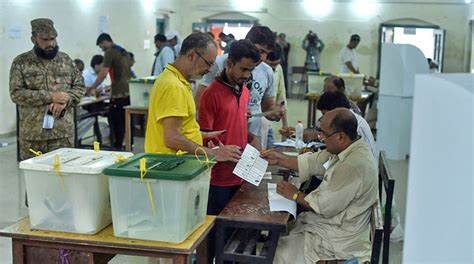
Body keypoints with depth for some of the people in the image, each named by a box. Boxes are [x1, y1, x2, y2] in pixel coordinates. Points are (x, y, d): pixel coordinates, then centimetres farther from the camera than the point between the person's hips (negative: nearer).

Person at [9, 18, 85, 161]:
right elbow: (16, 93, -8)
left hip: (63, 132, 2)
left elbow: (80, 86, 9)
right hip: (32, 133, -1)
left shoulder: (65, 59, 9)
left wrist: (65, 101, -12)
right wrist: (50, 97, -15)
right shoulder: (21, 62, 1)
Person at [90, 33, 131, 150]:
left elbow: (103, 73, -13)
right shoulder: (124, 51, 18)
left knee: (117, 121, -1)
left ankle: (118, 146, 4)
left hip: (118, 93, -8)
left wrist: (93, 88, -3)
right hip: (128, 91, 8)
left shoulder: (110, 52, -7)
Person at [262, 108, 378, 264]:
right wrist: (279, 159, 4)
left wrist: (295, 195, -10)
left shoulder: (354, 166, -31)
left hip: (339, 240, -9)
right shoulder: (346, 148, -1)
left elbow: (325, 206, -25)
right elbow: (313, 162, 10)